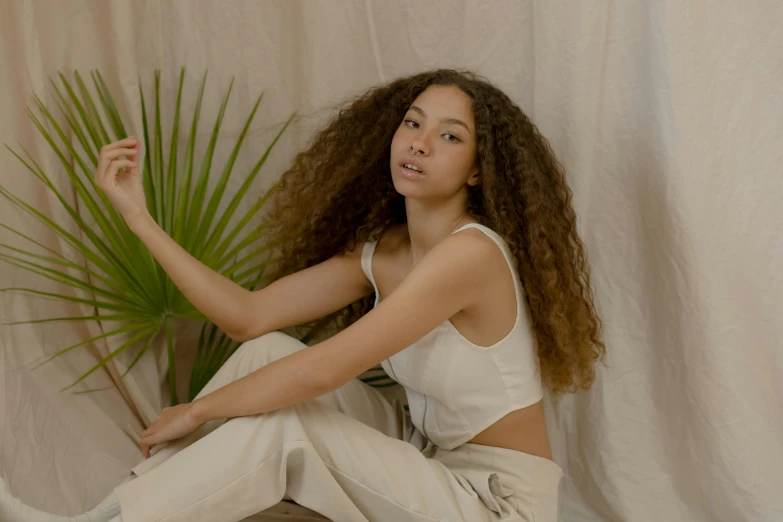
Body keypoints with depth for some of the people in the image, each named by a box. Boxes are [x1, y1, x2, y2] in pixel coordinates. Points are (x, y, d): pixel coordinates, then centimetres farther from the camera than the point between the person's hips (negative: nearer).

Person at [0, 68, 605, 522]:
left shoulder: (471, 252, -25)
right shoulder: (380, 251, 0)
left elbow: (322, 370, -28)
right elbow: (249, 315, -6)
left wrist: (197, 411, -14)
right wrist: (139, 215, -8)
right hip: (427, 456, 7)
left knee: (282, 424, -24)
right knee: (269, 351, -9)